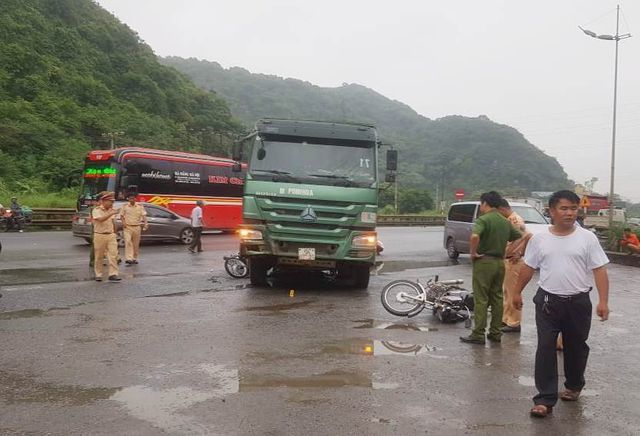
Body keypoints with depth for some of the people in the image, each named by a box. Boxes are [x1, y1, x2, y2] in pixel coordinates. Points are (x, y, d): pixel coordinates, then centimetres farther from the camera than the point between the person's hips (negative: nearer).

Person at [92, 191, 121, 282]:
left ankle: (113, 274, -9)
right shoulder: (96, 210, -9)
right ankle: (98, 275, 15)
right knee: (99, 256, 5)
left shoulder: (111, 210, 10)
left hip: (111, 235, 4)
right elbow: (100, 219, -28)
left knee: (113, 255, -7)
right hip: (100, 235, -4)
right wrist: (111, 213, -36)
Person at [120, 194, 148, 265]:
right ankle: (128, 259, -22)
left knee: (136, 244, 8)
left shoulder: (140, 206, 5)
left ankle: (134, 258, 22)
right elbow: (121, 215, 10)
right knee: (128, 242, -16)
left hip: (137, 227, 2)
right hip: (127, 227, -1)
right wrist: (123, 222, -8)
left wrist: (145, 223, -19)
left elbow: (144, 215, -3)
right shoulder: (125, 206, 6)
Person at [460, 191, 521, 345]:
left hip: (484, 262, -7)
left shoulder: (483, 220, -13)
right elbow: (521, 238, 16)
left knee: (481, 299, -3)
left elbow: (474, 236, -31)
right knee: (497, 298, 12)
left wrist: (473, 252, -18)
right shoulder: (505, 222, 11)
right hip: (500, 262, 7)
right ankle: (495, 332, 17)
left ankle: (478, 334, 0)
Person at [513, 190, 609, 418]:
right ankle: (545, 398, -1)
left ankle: (574, 386, 40)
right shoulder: (539, 239, 0)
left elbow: (599, 270, -5)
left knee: (576, 347, 16)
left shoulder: (587, 238, -4)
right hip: (548, 301, 0)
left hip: (578, 302, 0)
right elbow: (528, 268, 10)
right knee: (545, 348, -4)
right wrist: (518, 292, 15)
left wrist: (603, 301, -13)